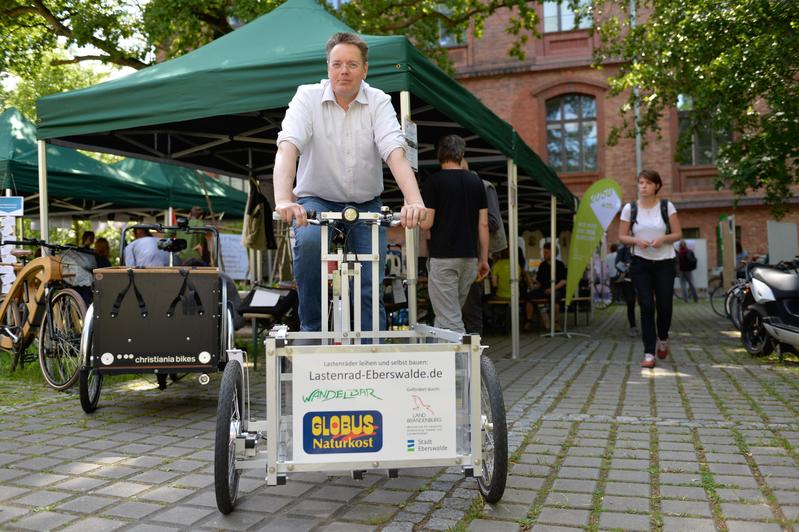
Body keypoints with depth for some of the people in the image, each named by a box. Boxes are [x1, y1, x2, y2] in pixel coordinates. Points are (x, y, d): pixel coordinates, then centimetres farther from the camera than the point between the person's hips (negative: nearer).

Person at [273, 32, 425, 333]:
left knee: (370, 287, -8)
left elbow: (395, 152, -21)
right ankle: (312, 330, -15)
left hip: (366, 205, 2)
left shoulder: (379, 102, -6)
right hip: (316, 200, -1)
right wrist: (283, 200, -42)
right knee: (309, 241, -33)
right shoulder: (308, 97, -9)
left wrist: (414, 200, -39)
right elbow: (287, 148, -23)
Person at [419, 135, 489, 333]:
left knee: (450, 321, -4)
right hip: (470, 257, 6)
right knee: (451, 314, 17)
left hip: (443, 257, -5)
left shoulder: (434, 181, -6)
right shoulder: (476, 182, 8)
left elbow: (426, 222, -10)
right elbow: (483, 224, 7)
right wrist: (484, 259, 12)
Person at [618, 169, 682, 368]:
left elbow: (678, 234, 1)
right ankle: (649, 353, -1)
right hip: (640, 263, 0)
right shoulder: (629, 208, 1)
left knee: (664, 306, 1)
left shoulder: (667, 206, 0)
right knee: (646, 307, -6)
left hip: (665, 263, 0)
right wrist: (636, 241, -15)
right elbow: (622, 236, 4)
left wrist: (663, 239, -18)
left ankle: (662, 339, 33)